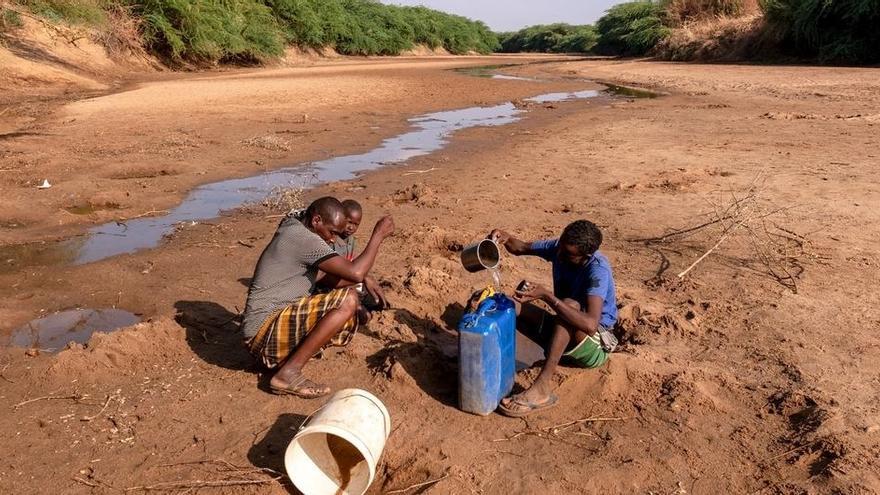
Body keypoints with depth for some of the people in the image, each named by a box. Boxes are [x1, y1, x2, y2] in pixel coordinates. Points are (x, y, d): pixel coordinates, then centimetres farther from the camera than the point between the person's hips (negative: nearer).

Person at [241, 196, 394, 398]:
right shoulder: (303, 238, -18)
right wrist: (377, 236, -13)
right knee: (347, 301, -21)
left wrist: (365, 278, 8)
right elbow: (355, 273, -24)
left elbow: (325, 278, 19)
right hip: (265, 330, -10)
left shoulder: (295, 232, 13)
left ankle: (279, 358, 11)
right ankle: (288, 374, -17)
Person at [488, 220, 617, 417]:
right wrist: (506, 238, -19)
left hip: (595, 347, -7)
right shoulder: (559, 247, -8)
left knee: (569, 304, -37)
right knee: (508, 304, -9)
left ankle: (542, 388, -40)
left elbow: (590, 324, -40)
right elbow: (521, 248, 5)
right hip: (562, 335, 7)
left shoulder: (597, 269, -27)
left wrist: (546, 295, -42)